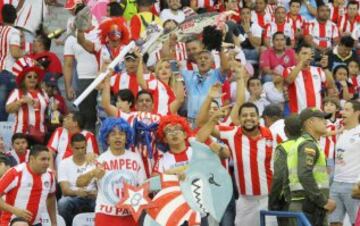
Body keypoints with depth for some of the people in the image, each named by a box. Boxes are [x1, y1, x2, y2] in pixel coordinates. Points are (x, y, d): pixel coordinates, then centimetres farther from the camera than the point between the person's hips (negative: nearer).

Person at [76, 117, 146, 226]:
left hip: (130, 216, 3)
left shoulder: (135, 158, 2)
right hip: (106, 215, -2)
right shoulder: (100, 160, -6)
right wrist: (92, 173, -35)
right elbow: (79, 183, -15)